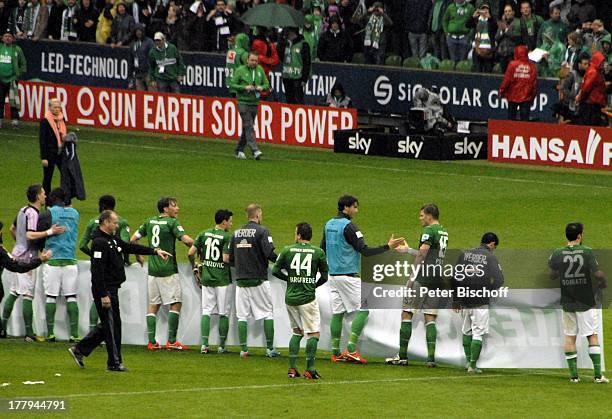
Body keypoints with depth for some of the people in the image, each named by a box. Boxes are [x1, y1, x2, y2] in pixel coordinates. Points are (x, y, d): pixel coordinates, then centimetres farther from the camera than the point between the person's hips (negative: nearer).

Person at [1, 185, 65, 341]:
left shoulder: (23, 210, 13)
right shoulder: (33, 213, -16)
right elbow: (30, 235, -28)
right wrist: (49, 232, -31)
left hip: (17, 255, 9)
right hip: (27, 258, -9)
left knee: (14, 292, 15)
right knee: (28, 294, -8)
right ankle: (29, 333, -8)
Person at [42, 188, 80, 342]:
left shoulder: (49, 213, -4)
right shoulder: (75, 213, 9)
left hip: (53, 259, -3)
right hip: (70, 260, 3)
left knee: (51, 297, 3)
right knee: (71, 297, 3)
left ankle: (50, 333, 1)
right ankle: (74, 333, -3)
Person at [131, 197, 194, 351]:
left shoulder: (150, 222, 9)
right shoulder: (172, 222, -8)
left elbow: (133, 239, 13)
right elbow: (186, 240, -19)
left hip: (152, 269, 6)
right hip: (168, 269, -6)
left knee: (153, 305, 9)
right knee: (176, 303, -1)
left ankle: (151, 341, 5)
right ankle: (171, 341, -6)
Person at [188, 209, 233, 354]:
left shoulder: (204, 234, 4)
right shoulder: (227, 237, -11)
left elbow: (191, 253, 1)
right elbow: (226, 259, -19)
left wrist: (195, 267, 16)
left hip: (206, 278, 4)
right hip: (222, 279, -4)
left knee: (206, 311, 7)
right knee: (224, 313, 5)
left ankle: (204, 344, -2)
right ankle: (222, 346, 8)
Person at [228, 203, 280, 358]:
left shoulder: (236, 233, 8)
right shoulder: (262, 231, -8)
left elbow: (230, 259, 10)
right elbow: (270, 254, -18)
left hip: (241, 280, 4)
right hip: (258, 280, -4)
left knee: (242, 316, 7)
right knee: (268, 313, 5)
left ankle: (243, 349, 2)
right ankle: (270, 348, 2)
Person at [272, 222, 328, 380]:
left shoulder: (287, 250, 1)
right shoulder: (318, 252, -3)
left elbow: (275, 271, 5)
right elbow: (325, 276, 4)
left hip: (290, 297, 3)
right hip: (308, 298, -3)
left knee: (297, 332, 18)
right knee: (314, 334, 3)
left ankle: (292, 368, 13)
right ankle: (310, 370, -5)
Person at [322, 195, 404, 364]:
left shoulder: (329, 225, 11)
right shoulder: (348, 226, -14)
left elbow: (323, 249, 21)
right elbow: (365, 251, -18)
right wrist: (388, 247, -16)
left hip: (333, 274, 8)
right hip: (348, 275, -8)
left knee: (337, 312, 10)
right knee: (363, 309, -4)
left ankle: (335, 352, 8)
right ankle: (351, 349, -12)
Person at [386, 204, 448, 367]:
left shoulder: (429, 230, -7)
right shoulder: (443, 232, 18)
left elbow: (422, 255, -13)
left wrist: (412, 278, -12)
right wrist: (407, 250, 36)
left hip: (423, 277, -8)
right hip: (438, 279, 8)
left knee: (407, 314, -1)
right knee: (430, 318, 7)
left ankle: (402, 356, -2)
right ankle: (431, 358, -2)